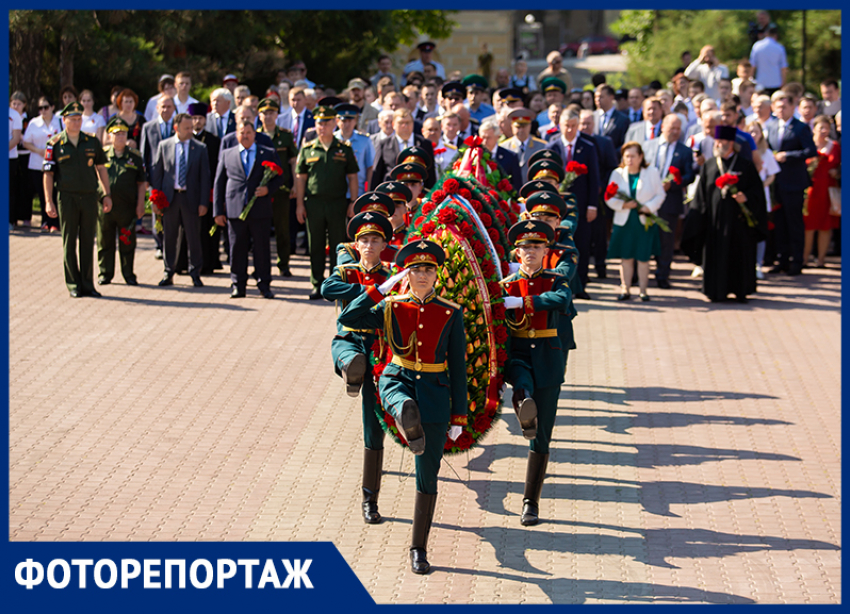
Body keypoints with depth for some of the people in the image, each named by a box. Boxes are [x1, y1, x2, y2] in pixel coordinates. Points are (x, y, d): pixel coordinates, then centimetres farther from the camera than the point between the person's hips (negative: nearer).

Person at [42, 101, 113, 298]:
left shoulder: (92, 142, 7)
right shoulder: (55, 144, -2)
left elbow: (101, 169, 13)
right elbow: (48, 174, -2)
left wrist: (107, 195, 8)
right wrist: (49, 201, -8)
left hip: (89, 196, 3)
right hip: (67, 198, -3)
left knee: (88, 243, 7)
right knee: (69, 243, 3)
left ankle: (87, 284, 14)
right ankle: (73, 285, 10)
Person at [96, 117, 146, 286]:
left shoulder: (135, 157, 7)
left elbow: (142, 183, 8)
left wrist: (140, 204, 0)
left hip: (127, 207, 0)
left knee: (127, 243, 5)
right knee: (105, 242, 7)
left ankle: (128, 274, 14)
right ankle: (105, 274, 17)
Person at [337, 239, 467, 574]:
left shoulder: (451, 313, 0)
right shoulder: (391, 308, 0)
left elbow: (458, 368, 2)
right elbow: (348, 319, -15)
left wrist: (458, 417, -2)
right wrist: (382, 287, -16)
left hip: (435, 393, -1)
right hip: (398, 382, 1)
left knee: (427, 477, 4)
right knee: (406, 406, -42)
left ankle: (418, 549, 13)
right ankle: (410, 423, -72)